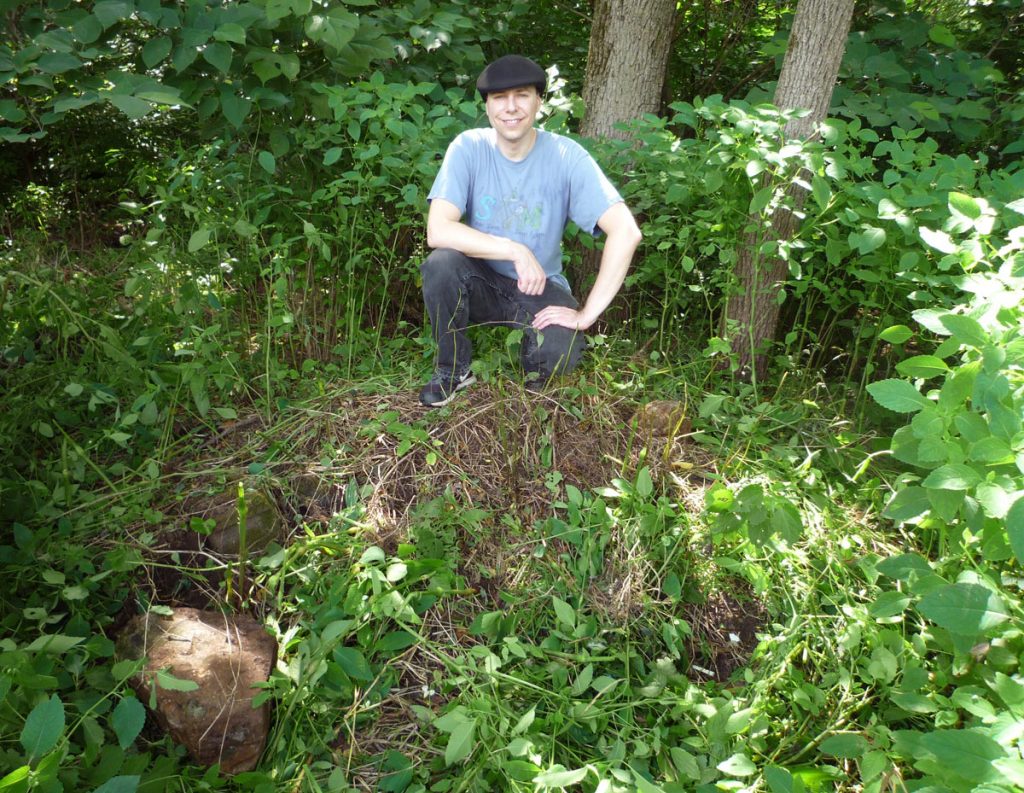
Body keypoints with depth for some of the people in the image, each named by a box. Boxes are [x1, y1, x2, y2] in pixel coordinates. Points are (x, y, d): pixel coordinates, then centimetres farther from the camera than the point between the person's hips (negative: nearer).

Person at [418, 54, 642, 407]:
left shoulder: (566, 155, -14)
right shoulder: (468, 148, -12)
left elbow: (625, 231, -23)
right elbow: (437, 231, -24)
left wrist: (587, 314, -27)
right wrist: (516, 251, -30)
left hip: (541, 286, -1)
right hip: (481, 282, 1)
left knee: (559, 353, -31)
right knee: (442, 262, -31)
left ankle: (535, 367, 9)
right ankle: (453, 367, -5)